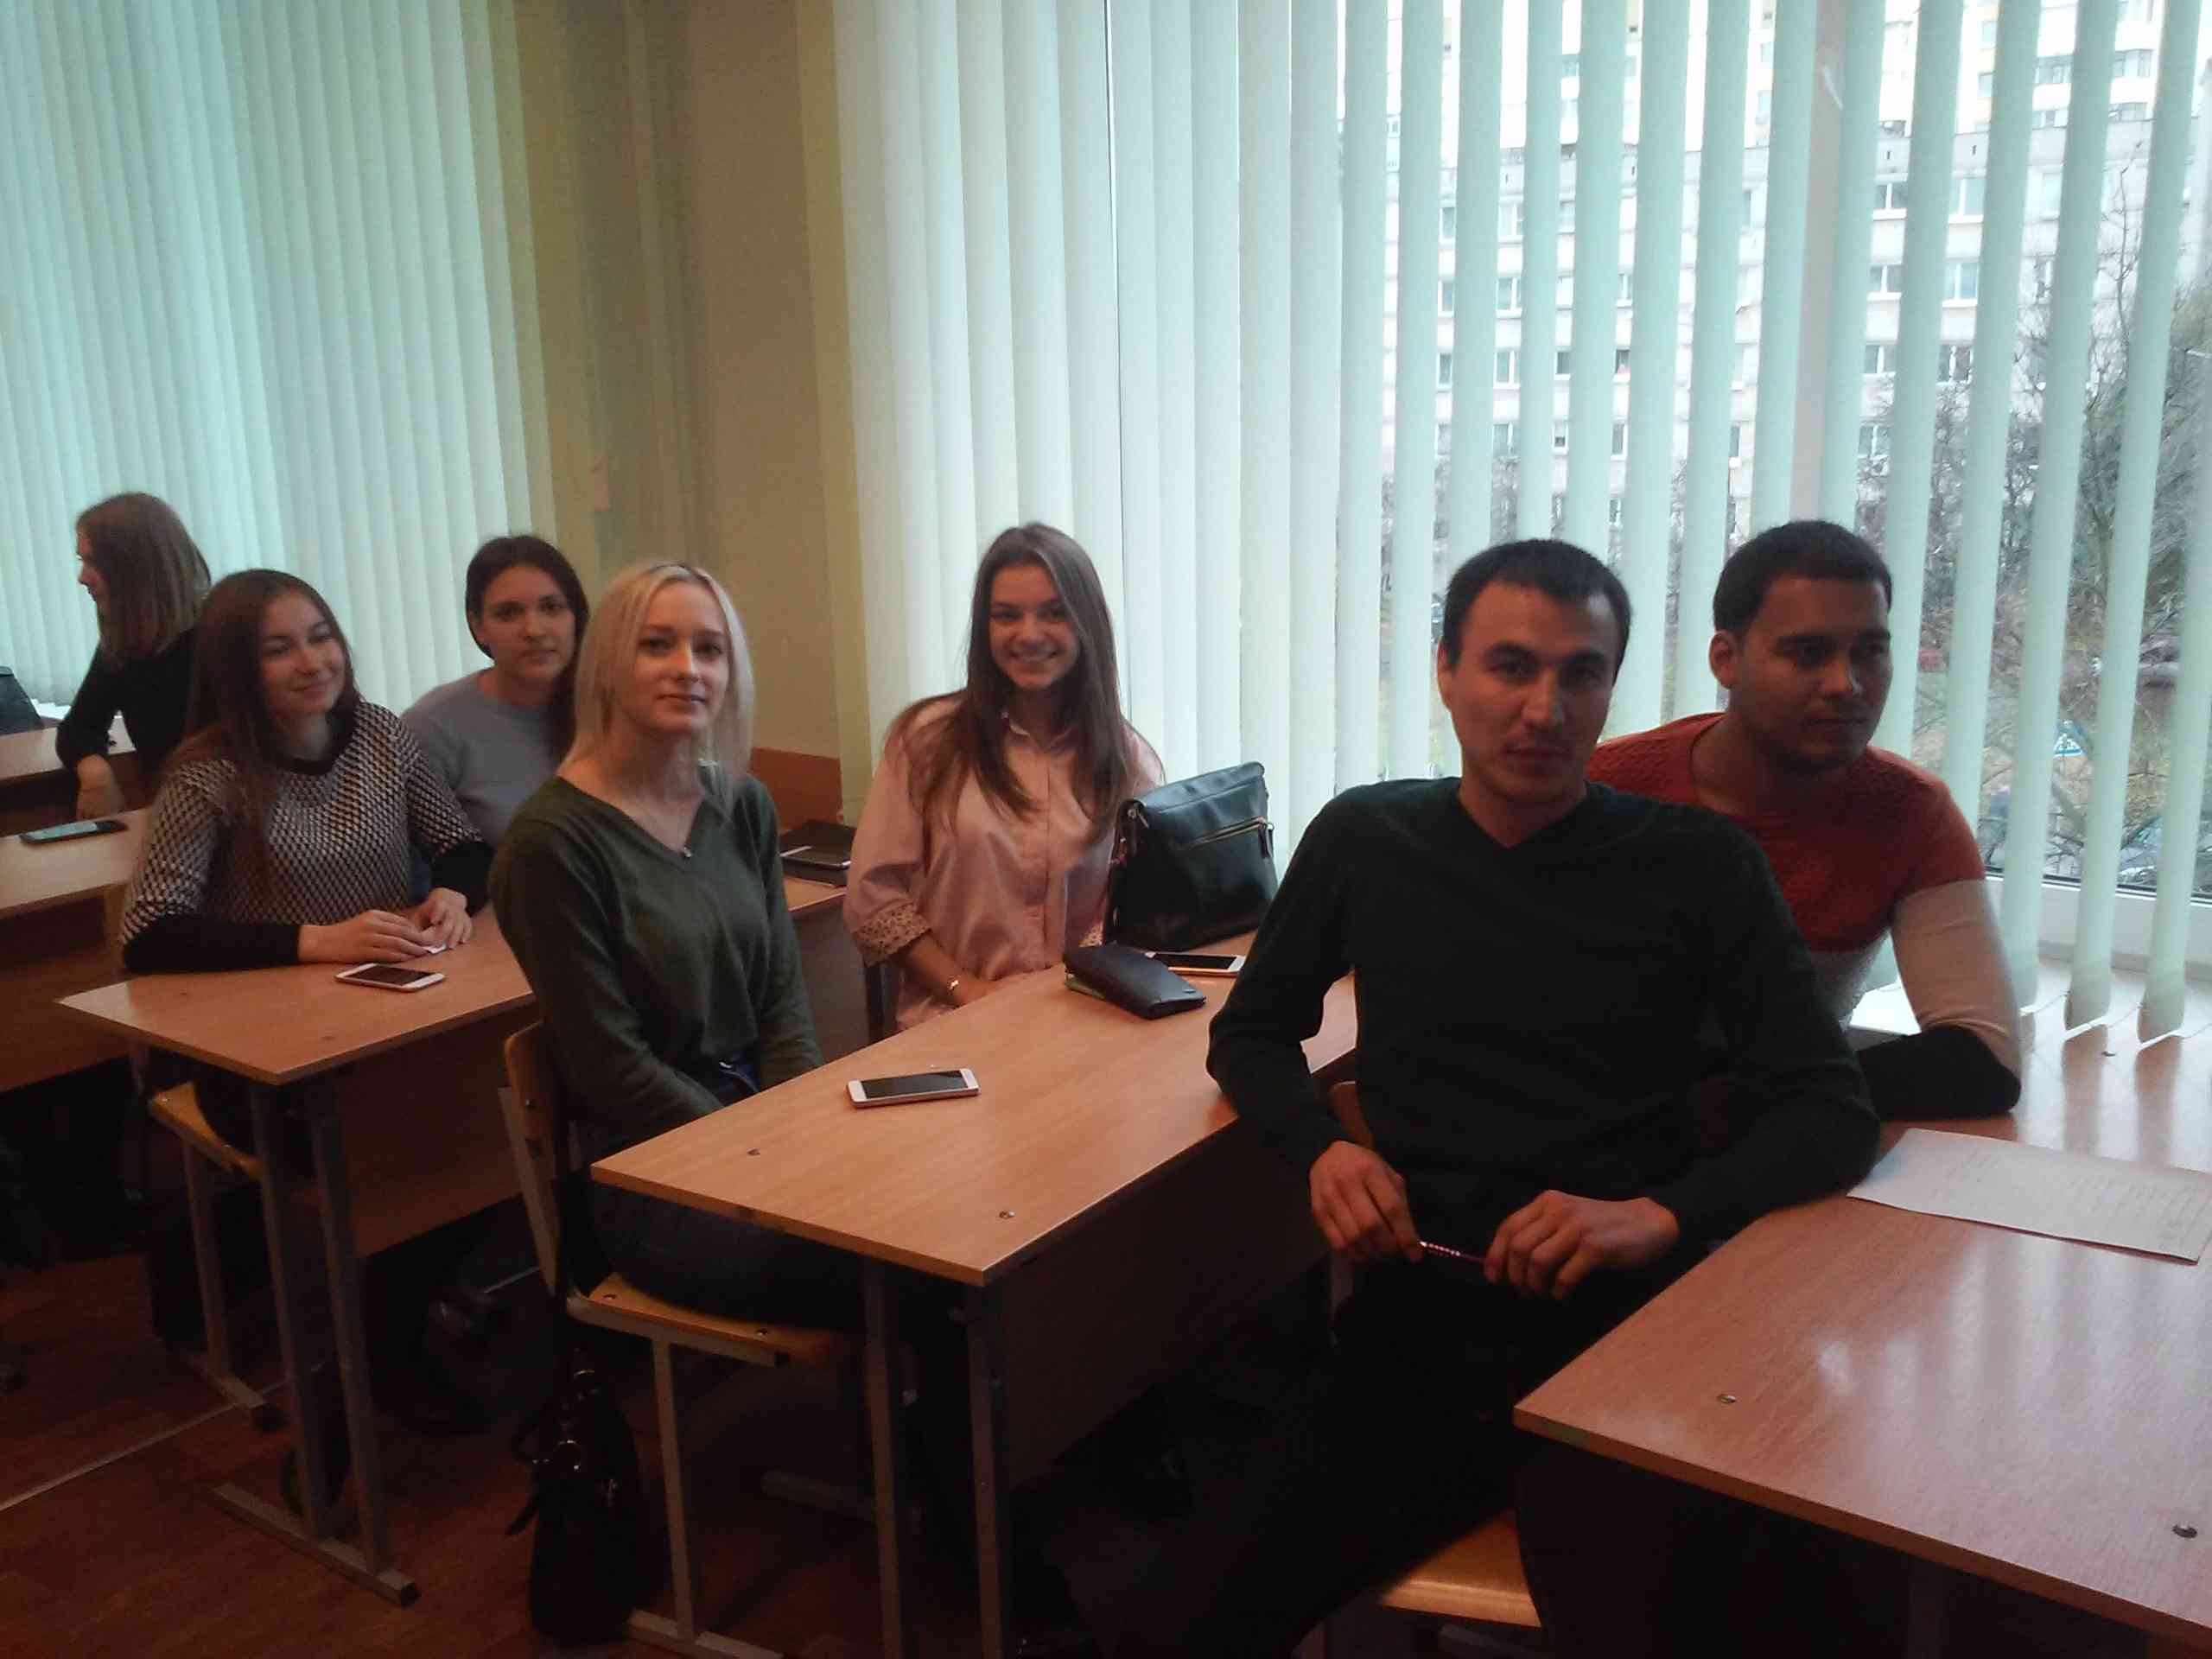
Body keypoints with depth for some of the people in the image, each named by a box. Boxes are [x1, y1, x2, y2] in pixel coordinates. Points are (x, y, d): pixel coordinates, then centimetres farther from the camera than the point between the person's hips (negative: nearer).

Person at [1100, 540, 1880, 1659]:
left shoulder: (1696, 865, 1)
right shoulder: (1363, 840, 7)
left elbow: (1833, 1115, 0)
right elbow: (1251, 1032, 19)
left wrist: (1658, 1216, -17)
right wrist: (1322, 1147, -2)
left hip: (1614, 1340, -1)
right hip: (1413, 1340, 2)